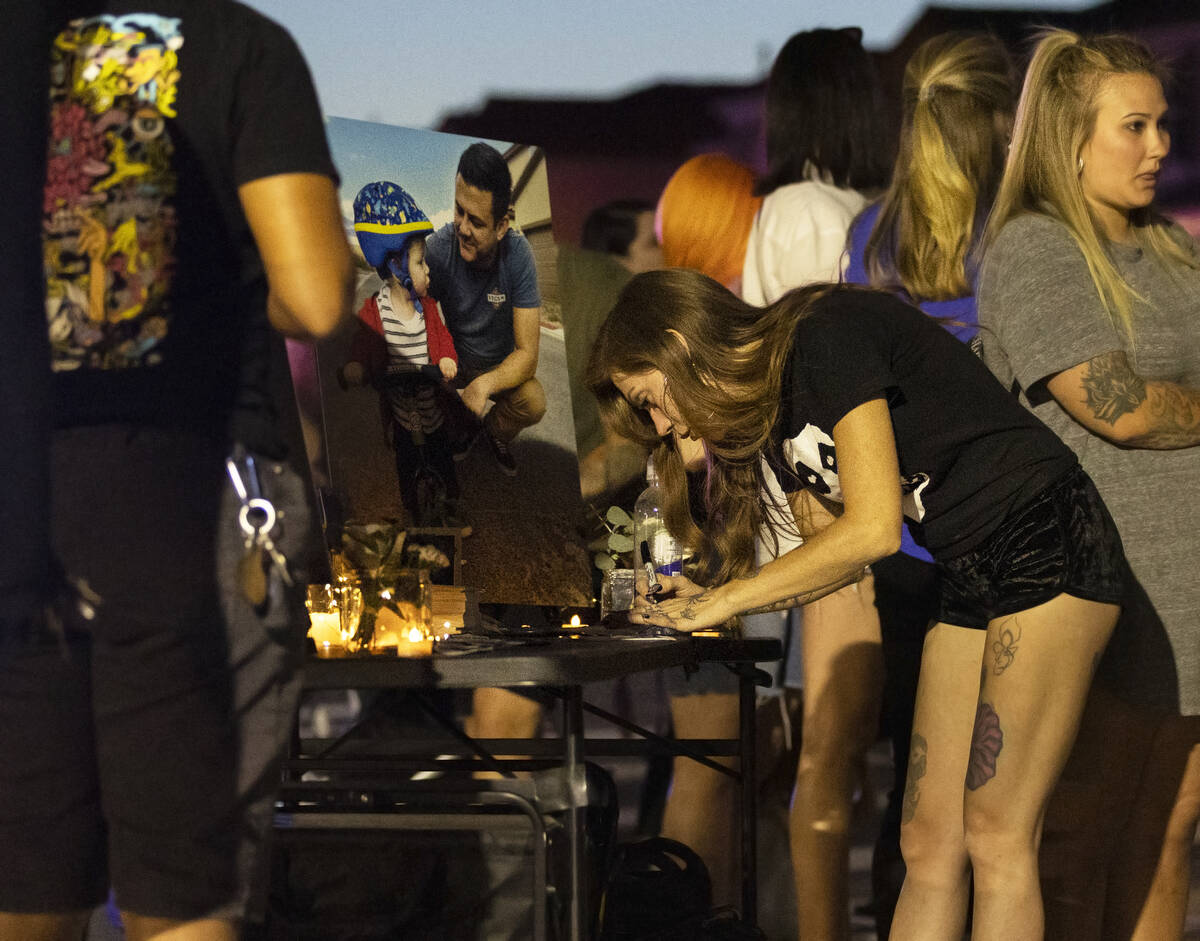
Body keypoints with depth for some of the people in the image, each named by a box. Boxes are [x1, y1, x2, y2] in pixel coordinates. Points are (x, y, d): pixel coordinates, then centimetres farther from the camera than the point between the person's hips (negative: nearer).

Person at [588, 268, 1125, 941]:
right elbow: (830, 544, 15)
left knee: (996, 842, -12)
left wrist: (726, 599, -13)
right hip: (968, 581, 9)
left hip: (1048, 545, -9)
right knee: (929, 849, 2)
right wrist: (703, 597, 3)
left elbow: (874, 528, -21)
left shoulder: (826, 336, -15)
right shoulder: (773, 419, 12)